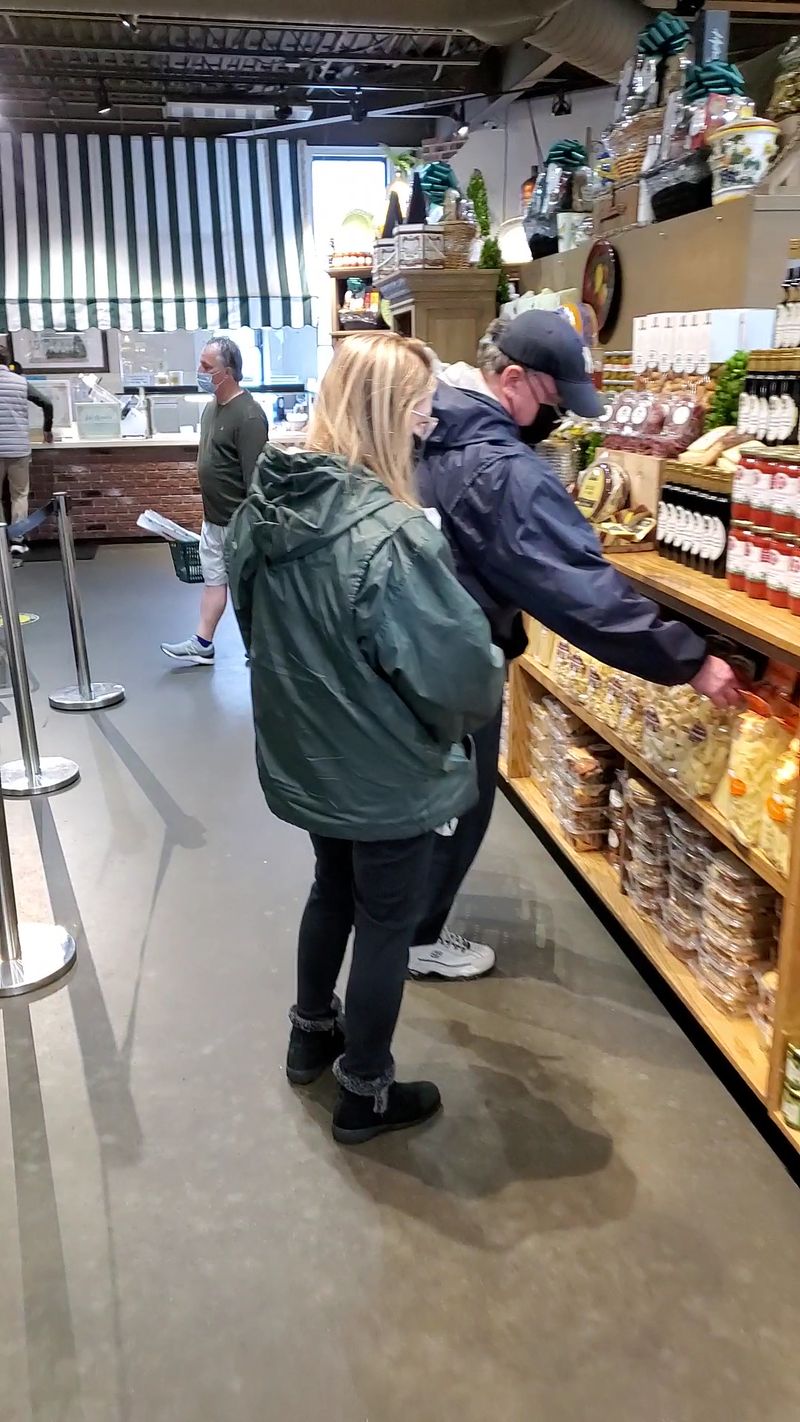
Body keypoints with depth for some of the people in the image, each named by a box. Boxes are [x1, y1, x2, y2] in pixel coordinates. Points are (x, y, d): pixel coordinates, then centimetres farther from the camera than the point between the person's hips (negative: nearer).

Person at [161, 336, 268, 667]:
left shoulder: (248, 415, -21)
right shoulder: (212, 407, 8)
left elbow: (254, 476, -23)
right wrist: (210, 510, 20)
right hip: (213, 518, 9)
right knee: (213, 578, 15)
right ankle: (202, 644, 23)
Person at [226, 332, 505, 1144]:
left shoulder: (263, 507, -4)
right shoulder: (390, 533, -29)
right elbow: (461, 668, -25)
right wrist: (486, 693, -2)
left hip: (305, 757, 8)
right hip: (388, 773, -7)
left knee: (333, 889, 28)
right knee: (385, 922, 12)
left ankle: (311, 1034, 48)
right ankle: (364, 1095, 31)